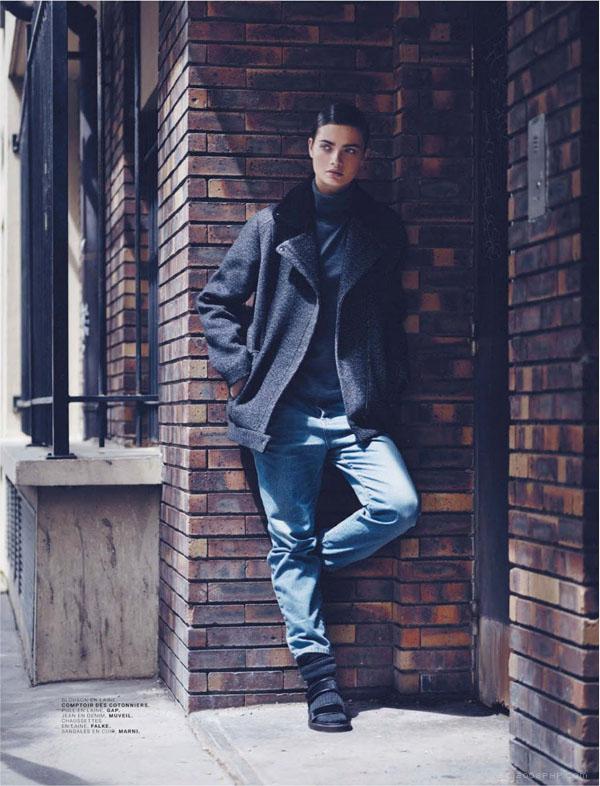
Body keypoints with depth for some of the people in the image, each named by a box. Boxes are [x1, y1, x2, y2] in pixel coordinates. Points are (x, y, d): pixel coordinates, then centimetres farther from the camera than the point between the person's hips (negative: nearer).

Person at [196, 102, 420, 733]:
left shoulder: (383, 230, 11)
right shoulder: (272, 226, 7)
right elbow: (216, 301, 13)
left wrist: (394, 386, 8)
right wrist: (239, 367, 1)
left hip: (357, 408, 1)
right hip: (284, 409, -1)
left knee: (399, 505, -20)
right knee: (289, 539, -1)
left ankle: (313, 561, 8)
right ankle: (319, 675, 6)